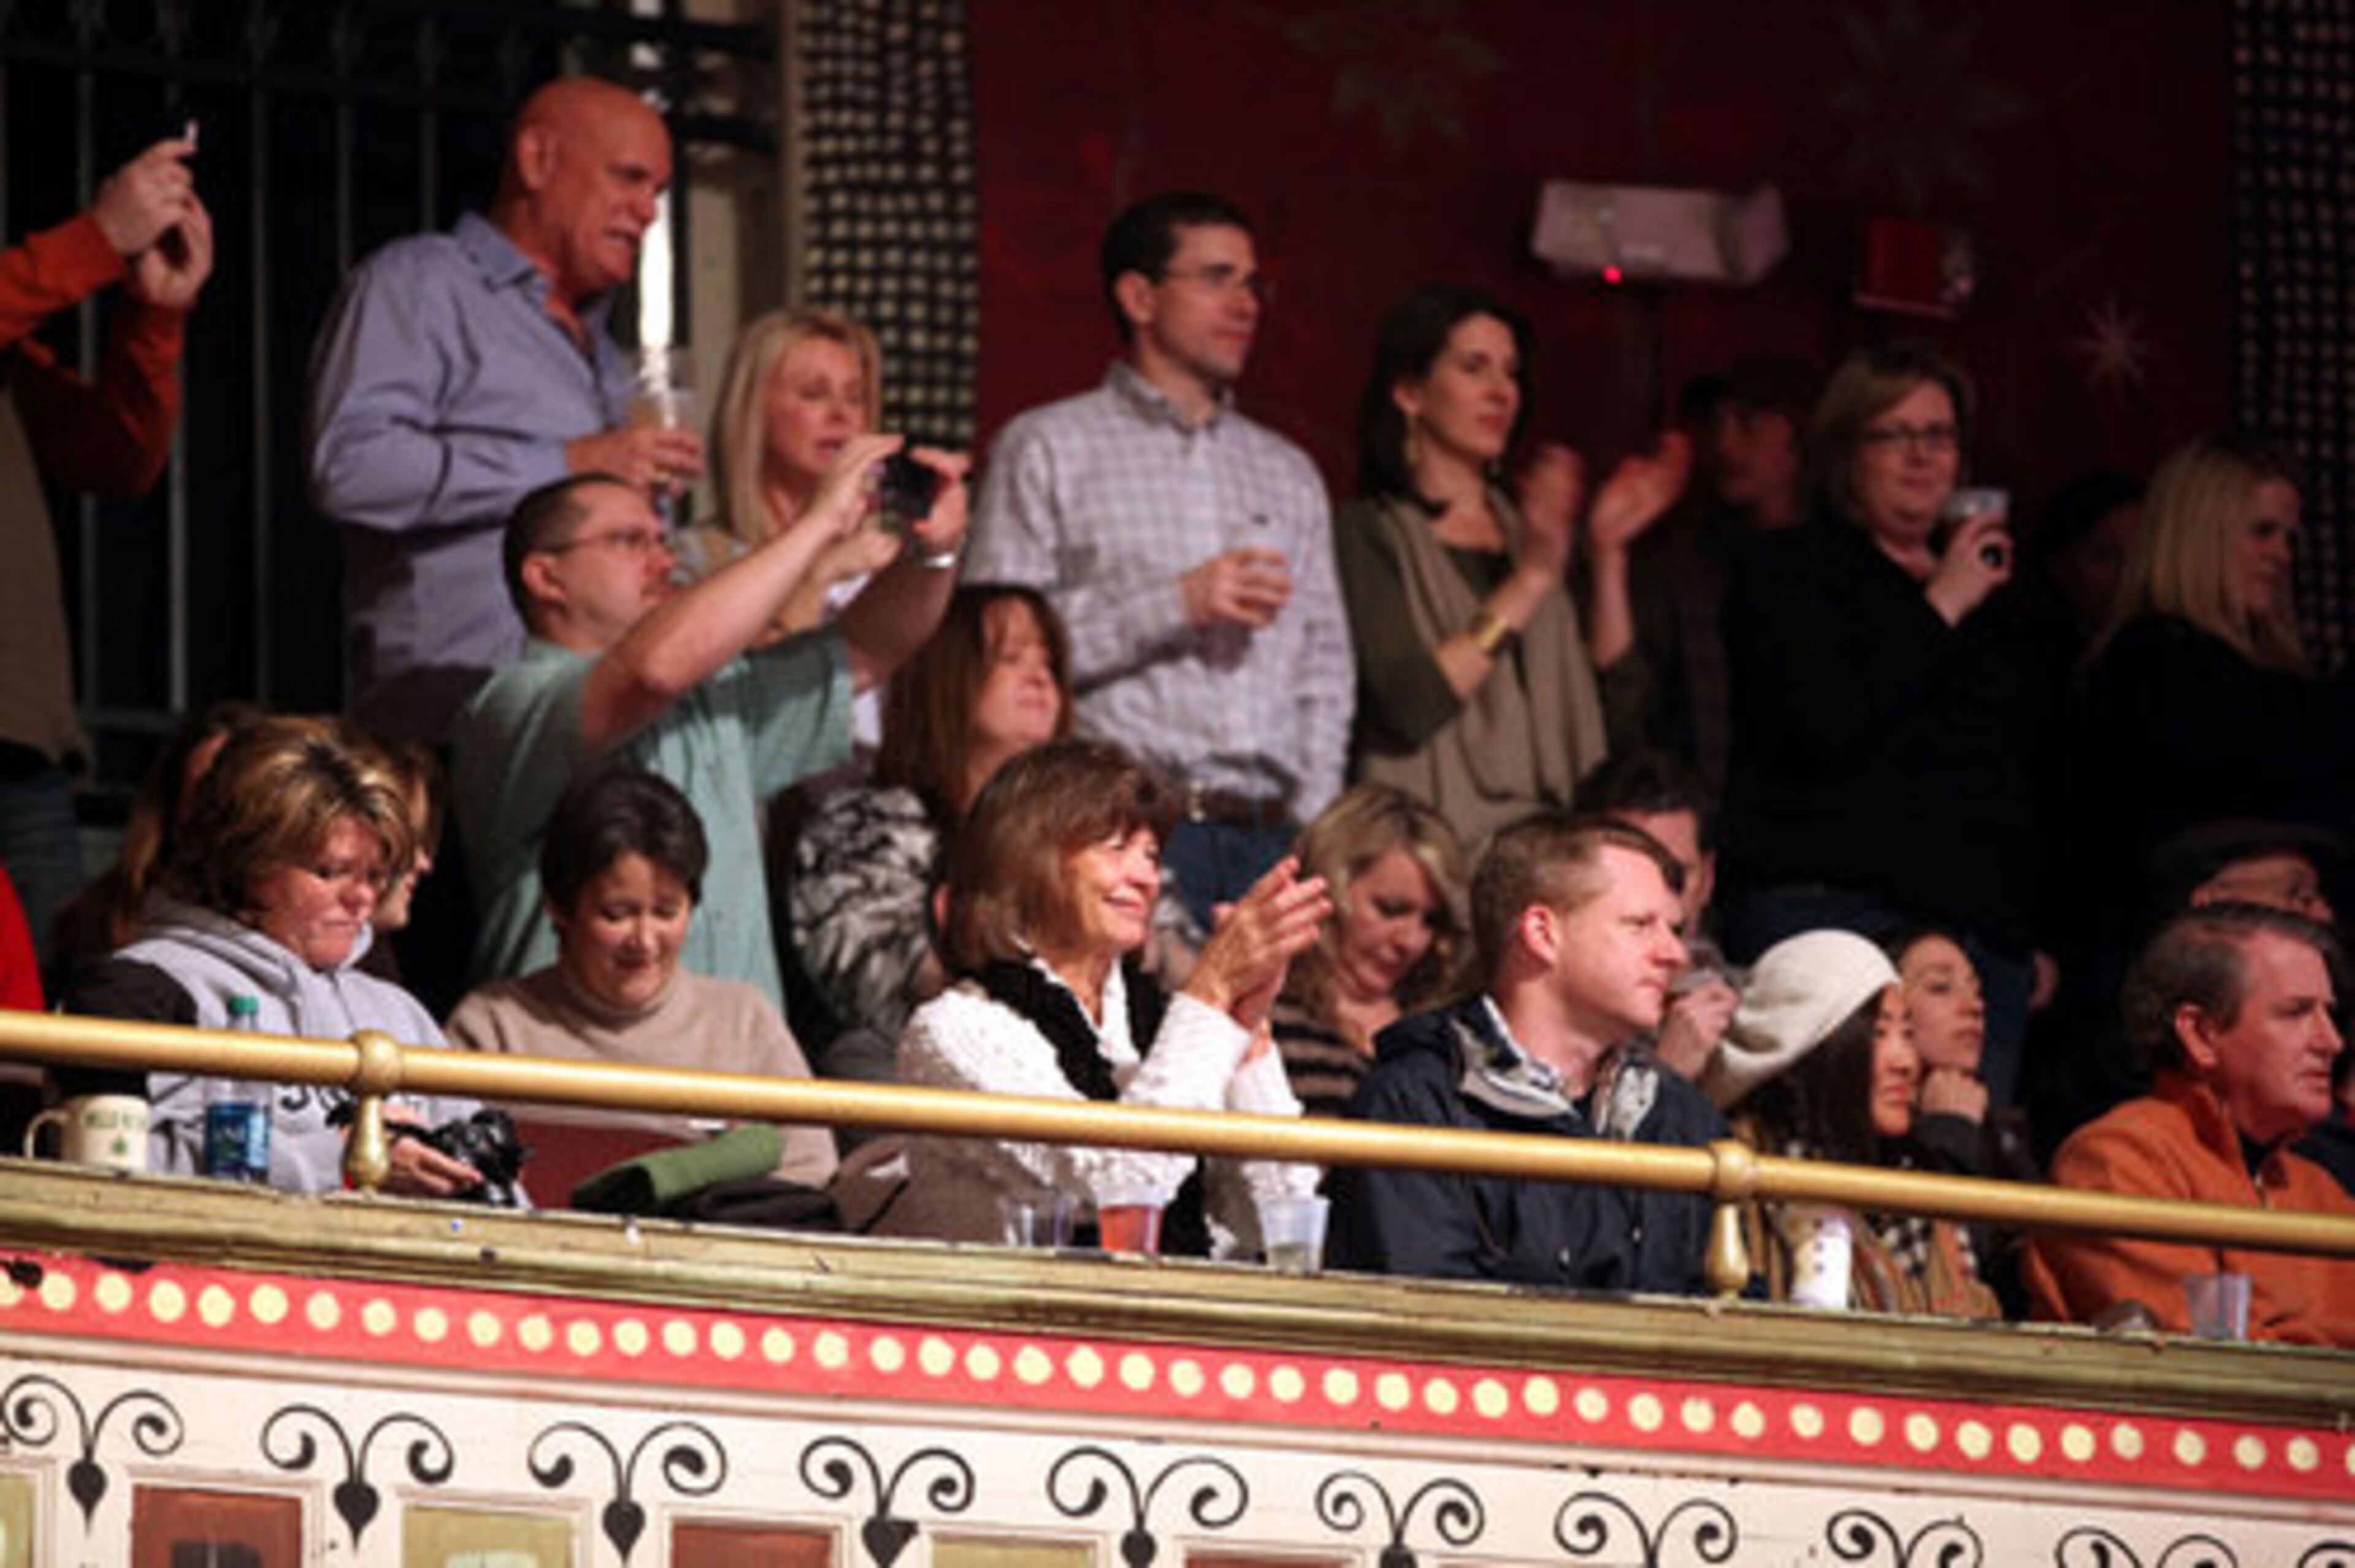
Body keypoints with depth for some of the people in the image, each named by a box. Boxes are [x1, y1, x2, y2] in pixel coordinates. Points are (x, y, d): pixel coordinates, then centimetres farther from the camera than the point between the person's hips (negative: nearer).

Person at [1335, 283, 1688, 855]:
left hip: (1550, 835, 5)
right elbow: (1406, 707, -14)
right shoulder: (1370, 533, 1)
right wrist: (1532, 577, -15)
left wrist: (1610, 551, 3)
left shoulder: (1526, 524, 19)